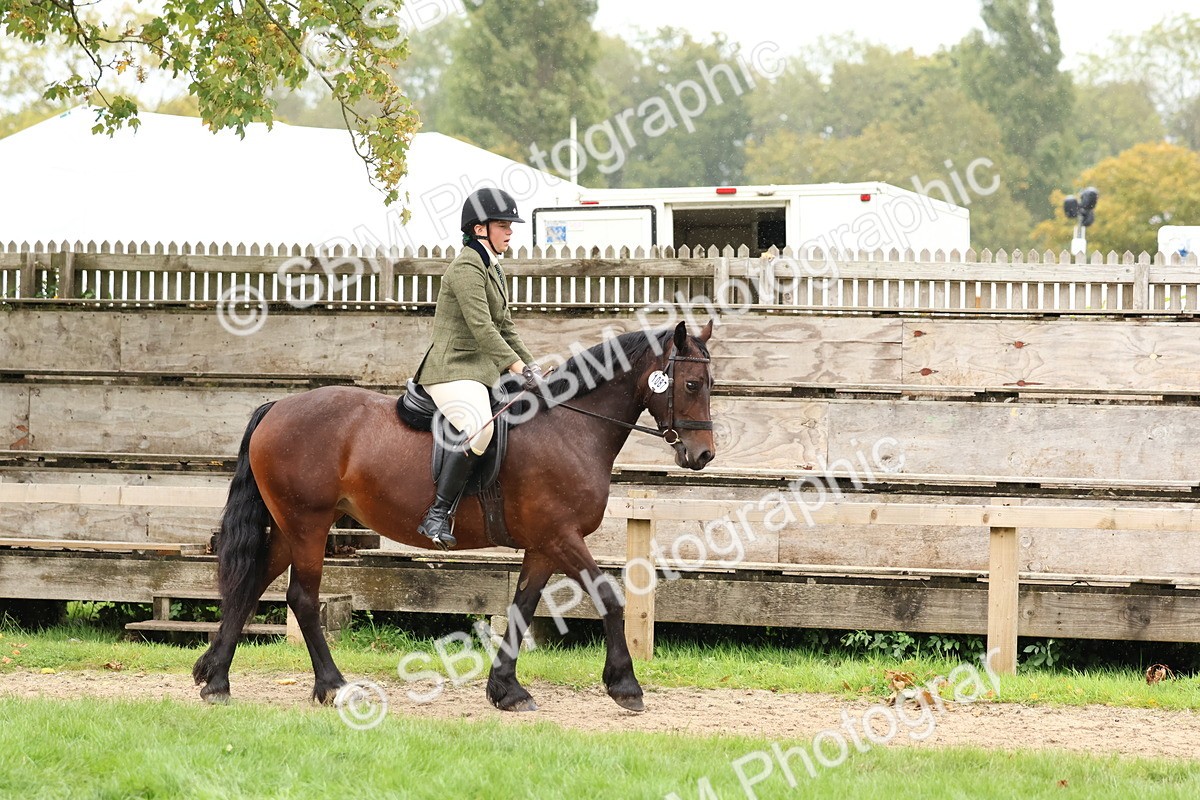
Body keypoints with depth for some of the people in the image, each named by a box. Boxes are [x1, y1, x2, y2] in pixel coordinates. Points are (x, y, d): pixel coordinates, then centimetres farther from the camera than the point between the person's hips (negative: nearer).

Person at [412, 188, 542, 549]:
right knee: (478, 428, -34)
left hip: (482, 371, 11)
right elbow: (481, 328, -22)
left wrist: (533, 367, 15)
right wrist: (519, 368, -26)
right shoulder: (467, 268, -12)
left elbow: (505, 329, 25)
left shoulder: (492, 269, 20)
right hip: (452, 371, -11)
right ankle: (438, 515, -35)